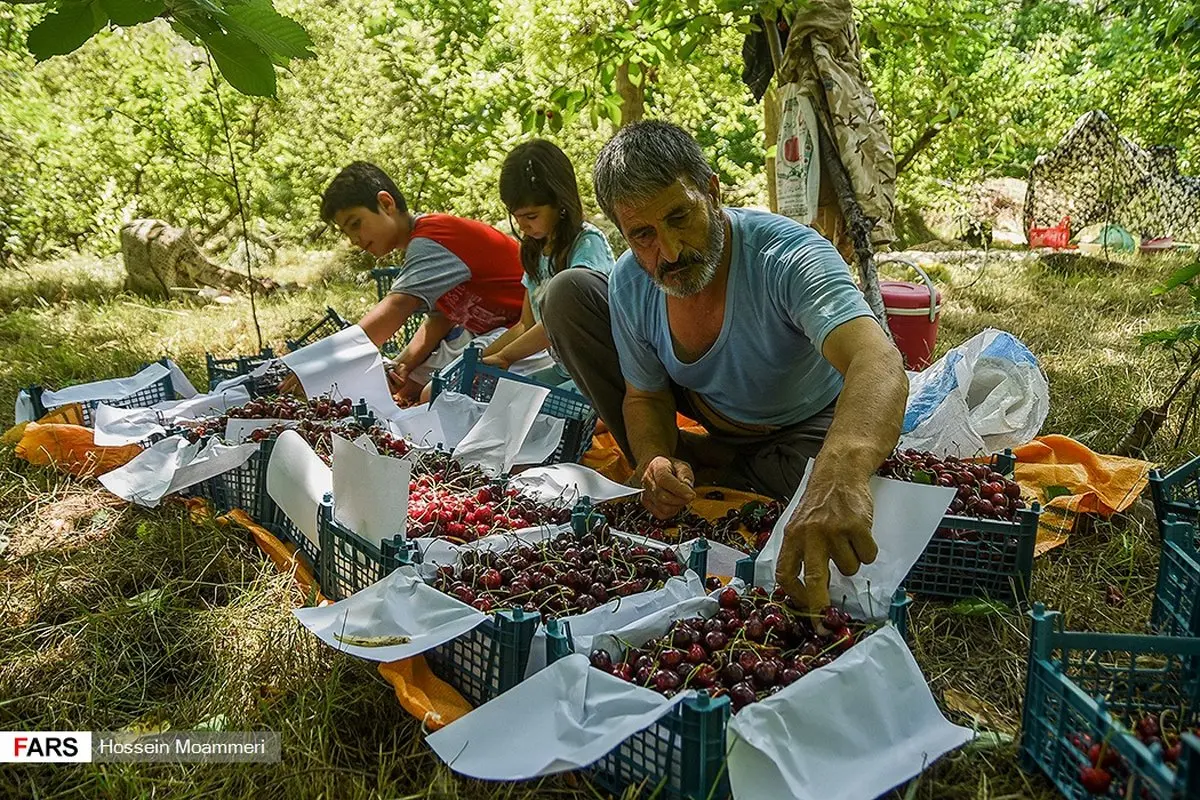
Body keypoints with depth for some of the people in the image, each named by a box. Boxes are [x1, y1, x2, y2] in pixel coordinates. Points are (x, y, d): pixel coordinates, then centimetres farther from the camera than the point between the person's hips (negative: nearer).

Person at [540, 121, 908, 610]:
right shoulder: (630, 284, -20)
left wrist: (840, 475, -74)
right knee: (567, 294, -11)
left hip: (804, 422, -3)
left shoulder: (788, 254, -36)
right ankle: (679, 468, -3)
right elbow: (645, 396, -6)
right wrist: (655, 462, -30)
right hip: (708, 409, 4)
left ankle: (708, 472, -9)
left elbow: (879, 365, -53)